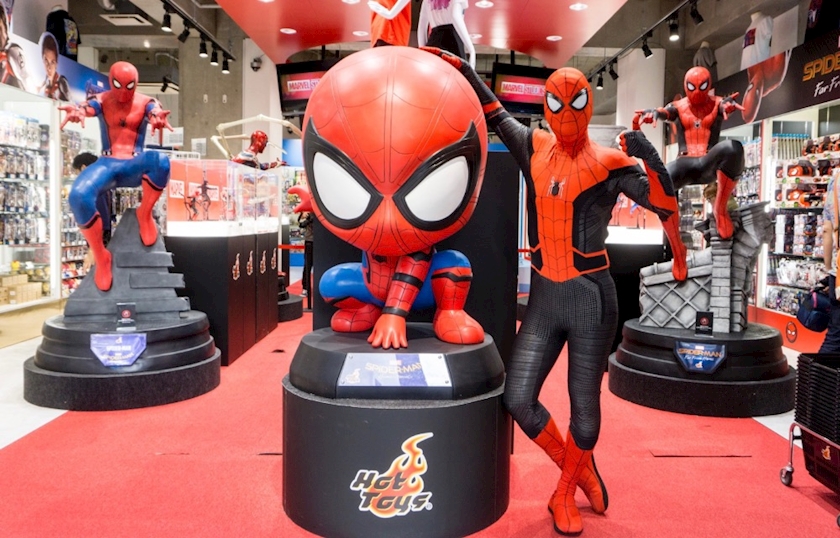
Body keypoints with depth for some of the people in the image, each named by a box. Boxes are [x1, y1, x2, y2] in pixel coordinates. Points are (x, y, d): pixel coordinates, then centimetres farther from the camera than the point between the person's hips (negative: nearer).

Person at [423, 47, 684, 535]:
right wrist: (463, 69, 20)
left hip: (590, 295, -4)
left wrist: (650, 159, -24)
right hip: (544, 295, 4)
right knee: (519, 400, 0)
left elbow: (666, 206, -8)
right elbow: (497, 115, 23)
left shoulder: (608, 163, -3)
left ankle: (566, 495, 30)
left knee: (585, 407, 4)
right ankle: (579, 468, 26)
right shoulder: (535, 148, 8)